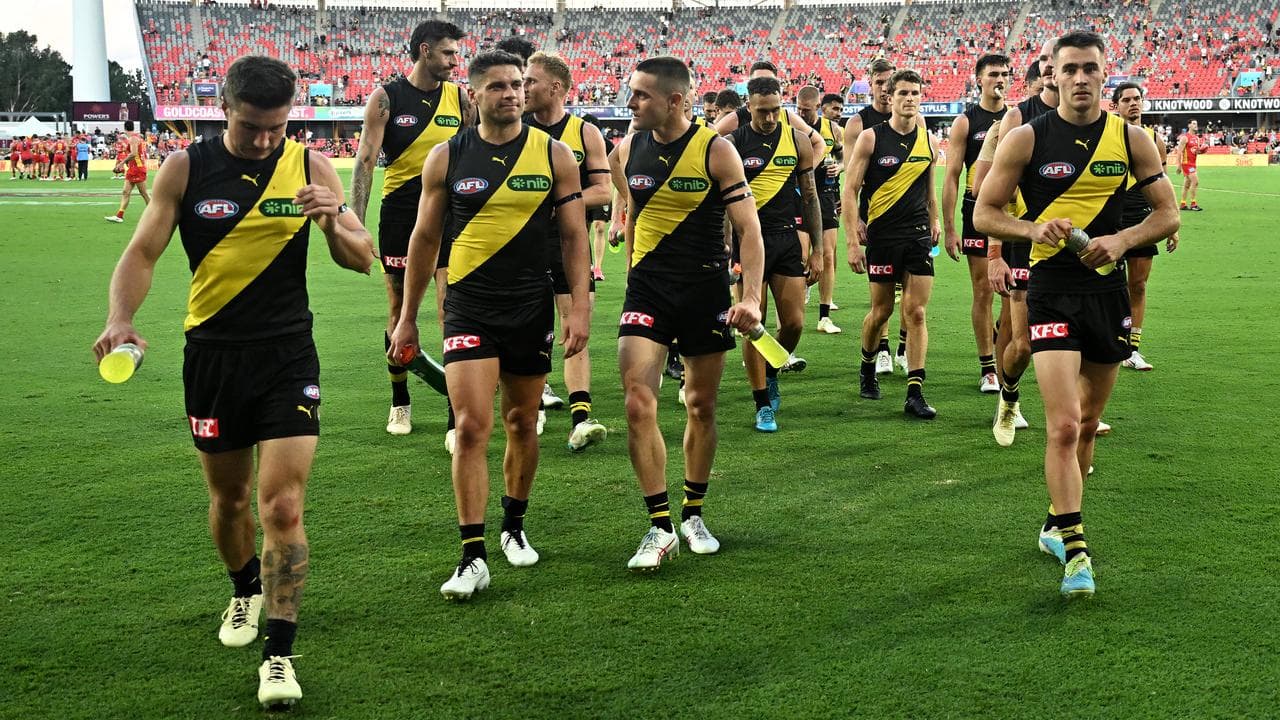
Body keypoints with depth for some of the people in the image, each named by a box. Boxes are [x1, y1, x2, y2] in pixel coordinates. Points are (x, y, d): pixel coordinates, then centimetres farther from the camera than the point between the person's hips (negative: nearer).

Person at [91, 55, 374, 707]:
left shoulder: (310, 166, -2)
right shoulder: (186, 169, -3)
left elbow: (362, 259, 1)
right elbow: (143, 251, -4)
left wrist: (334, 223, -22)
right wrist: (120, 319, -22)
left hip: (287, 357, -1)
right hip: (212, 355, 1)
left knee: (282, 505, -11)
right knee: (228, 498, 16)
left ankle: (279, 654, -2)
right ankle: (246, 592, 45)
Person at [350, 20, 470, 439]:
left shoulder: (459, 98, 6)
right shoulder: (386, 98, -2)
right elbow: (365, 161, -5)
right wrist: (356, 224, -13)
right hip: (400, 216, -1)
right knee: (399, 313, 10)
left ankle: (457, 422, -9)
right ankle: (400, 403, 28)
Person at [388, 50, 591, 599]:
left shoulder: (554, 154, 1)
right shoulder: (446, 157, 1)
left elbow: (573, 235, 3)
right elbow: (424, 238, 7)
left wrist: (579, 307, -5)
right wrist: (407, 317, 9)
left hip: (531, 309, 1)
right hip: (468, 309, -1)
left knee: (522, 422, 12)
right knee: (471, 427, -11)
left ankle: (514, 527, 34)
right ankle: (472, 557, -6)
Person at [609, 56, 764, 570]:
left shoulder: (715, 150, -9)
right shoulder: (628, 149, 2)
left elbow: (748, 228, -9)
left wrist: (751, 297, -21)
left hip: (706, 290, -2)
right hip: (647, 290, 2)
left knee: (702, 407, 9)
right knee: (638, 403, -13)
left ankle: (693, 516, 27)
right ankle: (660, 528, -6)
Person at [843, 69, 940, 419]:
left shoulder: (928, 140, 7)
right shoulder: (871, 137, -5)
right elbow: (851, 190, -6)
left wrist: (934, 222, 15)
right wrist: (853, 242, -11)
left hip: (918, 235, 3)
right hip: (881, 234, -3)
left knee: (916, 313, -4)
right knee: (881, 310, 7)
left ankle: (914, 393, -5)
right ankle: (867, 368, 35)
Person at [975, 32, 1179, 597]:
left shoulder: (1131, 139, 4)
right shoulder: (1026, 140, -3)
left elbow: (1167, 213, 7)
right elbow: (984, 213, 0)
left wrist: (1122, 240, -12)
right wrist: (1032, 229, -19)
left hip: (1108, 291, 4)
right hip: (1052, 292, -4)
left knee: (1087, 424, 15)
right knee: (1063, 425, -15)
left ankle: (1057, 525, 34)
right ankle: (1074, 550, -10)